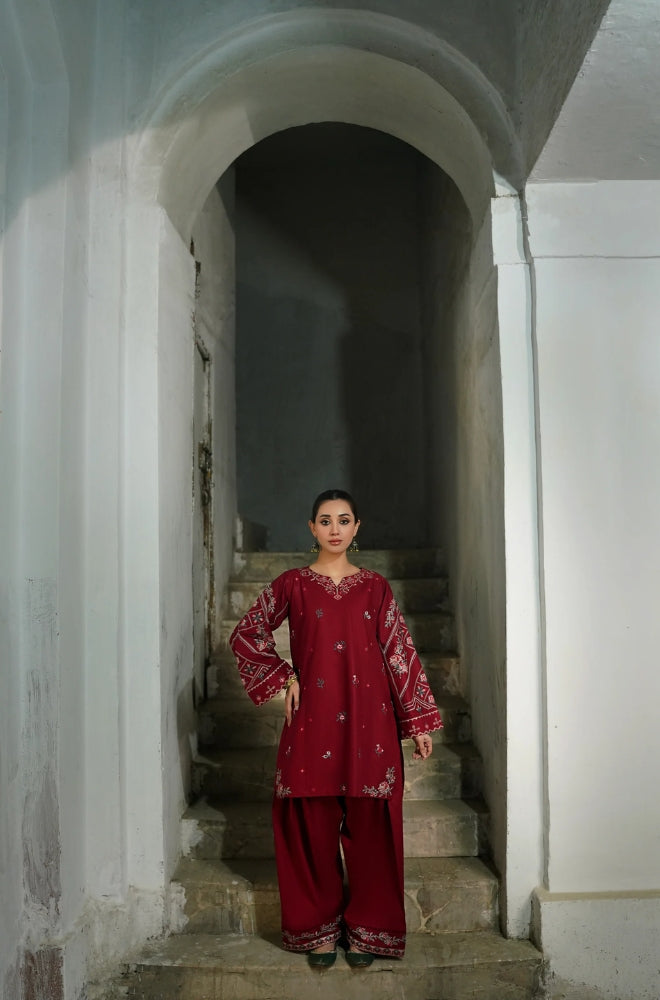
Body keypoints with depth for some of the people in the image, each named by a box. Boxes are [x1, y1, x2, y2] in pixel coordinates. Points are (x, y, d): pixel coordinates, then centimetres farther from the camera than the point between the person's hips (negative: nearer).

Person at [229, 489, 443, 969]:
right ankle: (321, 928, 23)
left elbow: (400, 652, 6)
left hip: (368, 720, 1)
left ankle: (366, 929, 21)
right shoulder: (292, 584, 5)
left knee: (369, 825, 4)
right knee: (314, 825, 5)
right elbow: (245, 635, 12)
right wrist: (283, 678, 2)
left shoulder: (375, 586, 7)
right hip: (313, 719, 0)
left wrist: (419, 722, 3)